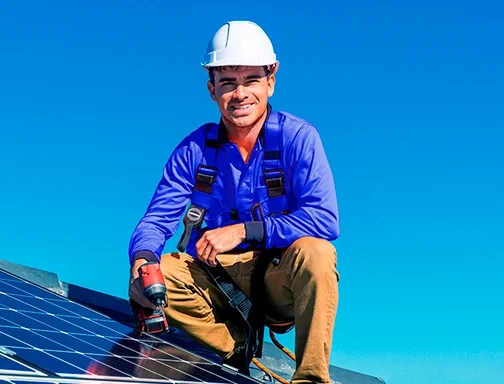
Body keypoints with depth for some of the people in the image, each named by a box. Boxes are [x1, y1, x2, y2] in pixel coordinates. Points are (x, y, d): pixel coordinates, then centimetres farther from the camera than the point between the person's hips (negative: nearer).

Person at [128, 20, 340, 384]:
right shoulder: (195, 149, -3)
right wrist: (143, 258, -27)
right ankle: (239, 350, -11)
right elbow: (157, 220, -4)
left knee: (315, 252, -34)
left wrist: (243, 231, -26)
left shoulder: (298, 137, -12)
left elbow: (325, 220, -21)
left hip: (283, 283, -2)